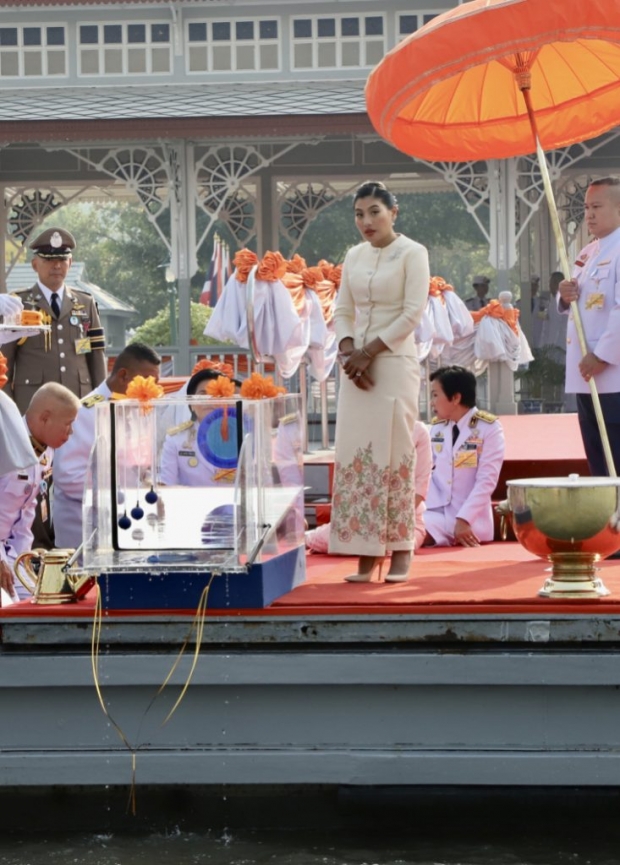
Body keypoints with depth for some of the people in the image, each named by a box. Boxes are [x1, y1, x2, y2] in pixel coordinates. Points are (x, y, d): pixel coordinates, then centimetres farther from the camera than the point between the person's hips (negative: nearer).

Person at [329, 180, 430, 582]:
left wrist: (369, 351, -12)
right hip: (358, 365, 5)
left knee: (393, 453, -6)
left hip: (395, 363, -5)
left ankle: (401, 552, 0)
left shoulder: (412, 254, -3)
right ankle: (366, 555, 1)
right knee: (355, 455, 0)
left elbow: (413, 314, -10)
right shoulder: (354, 256, 13)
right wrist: (349, 353, -5)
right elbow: (343, 311, 13)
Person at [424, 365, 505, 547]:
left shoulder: (489, 428, -6)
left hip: (472, 520, -6)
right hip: (438, 515, 6)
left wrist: (464, 520, -20)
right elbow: (428, 473, 8)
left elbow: (487, 481, -12)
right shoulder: (436, 427, 12)